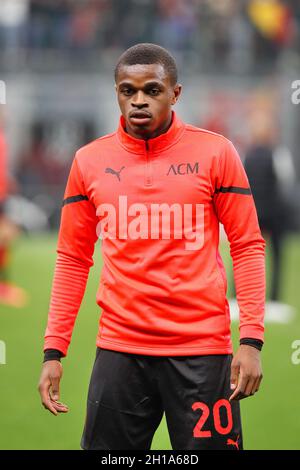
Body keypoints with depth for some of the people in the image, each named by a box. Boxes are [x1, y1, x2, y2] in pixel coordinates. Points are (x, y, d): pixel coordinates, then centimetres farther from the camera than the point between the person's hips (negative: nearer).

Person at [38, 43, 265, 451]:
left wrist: (252, 340, -8)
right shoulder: (90, 161, 6)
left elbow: (248, 246, 1)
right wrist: (54, 350, 4)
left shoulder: (215, 153, 0)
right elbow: (73, 259, 11)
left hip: (203, 349, -2)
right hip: (119, 350, 2)